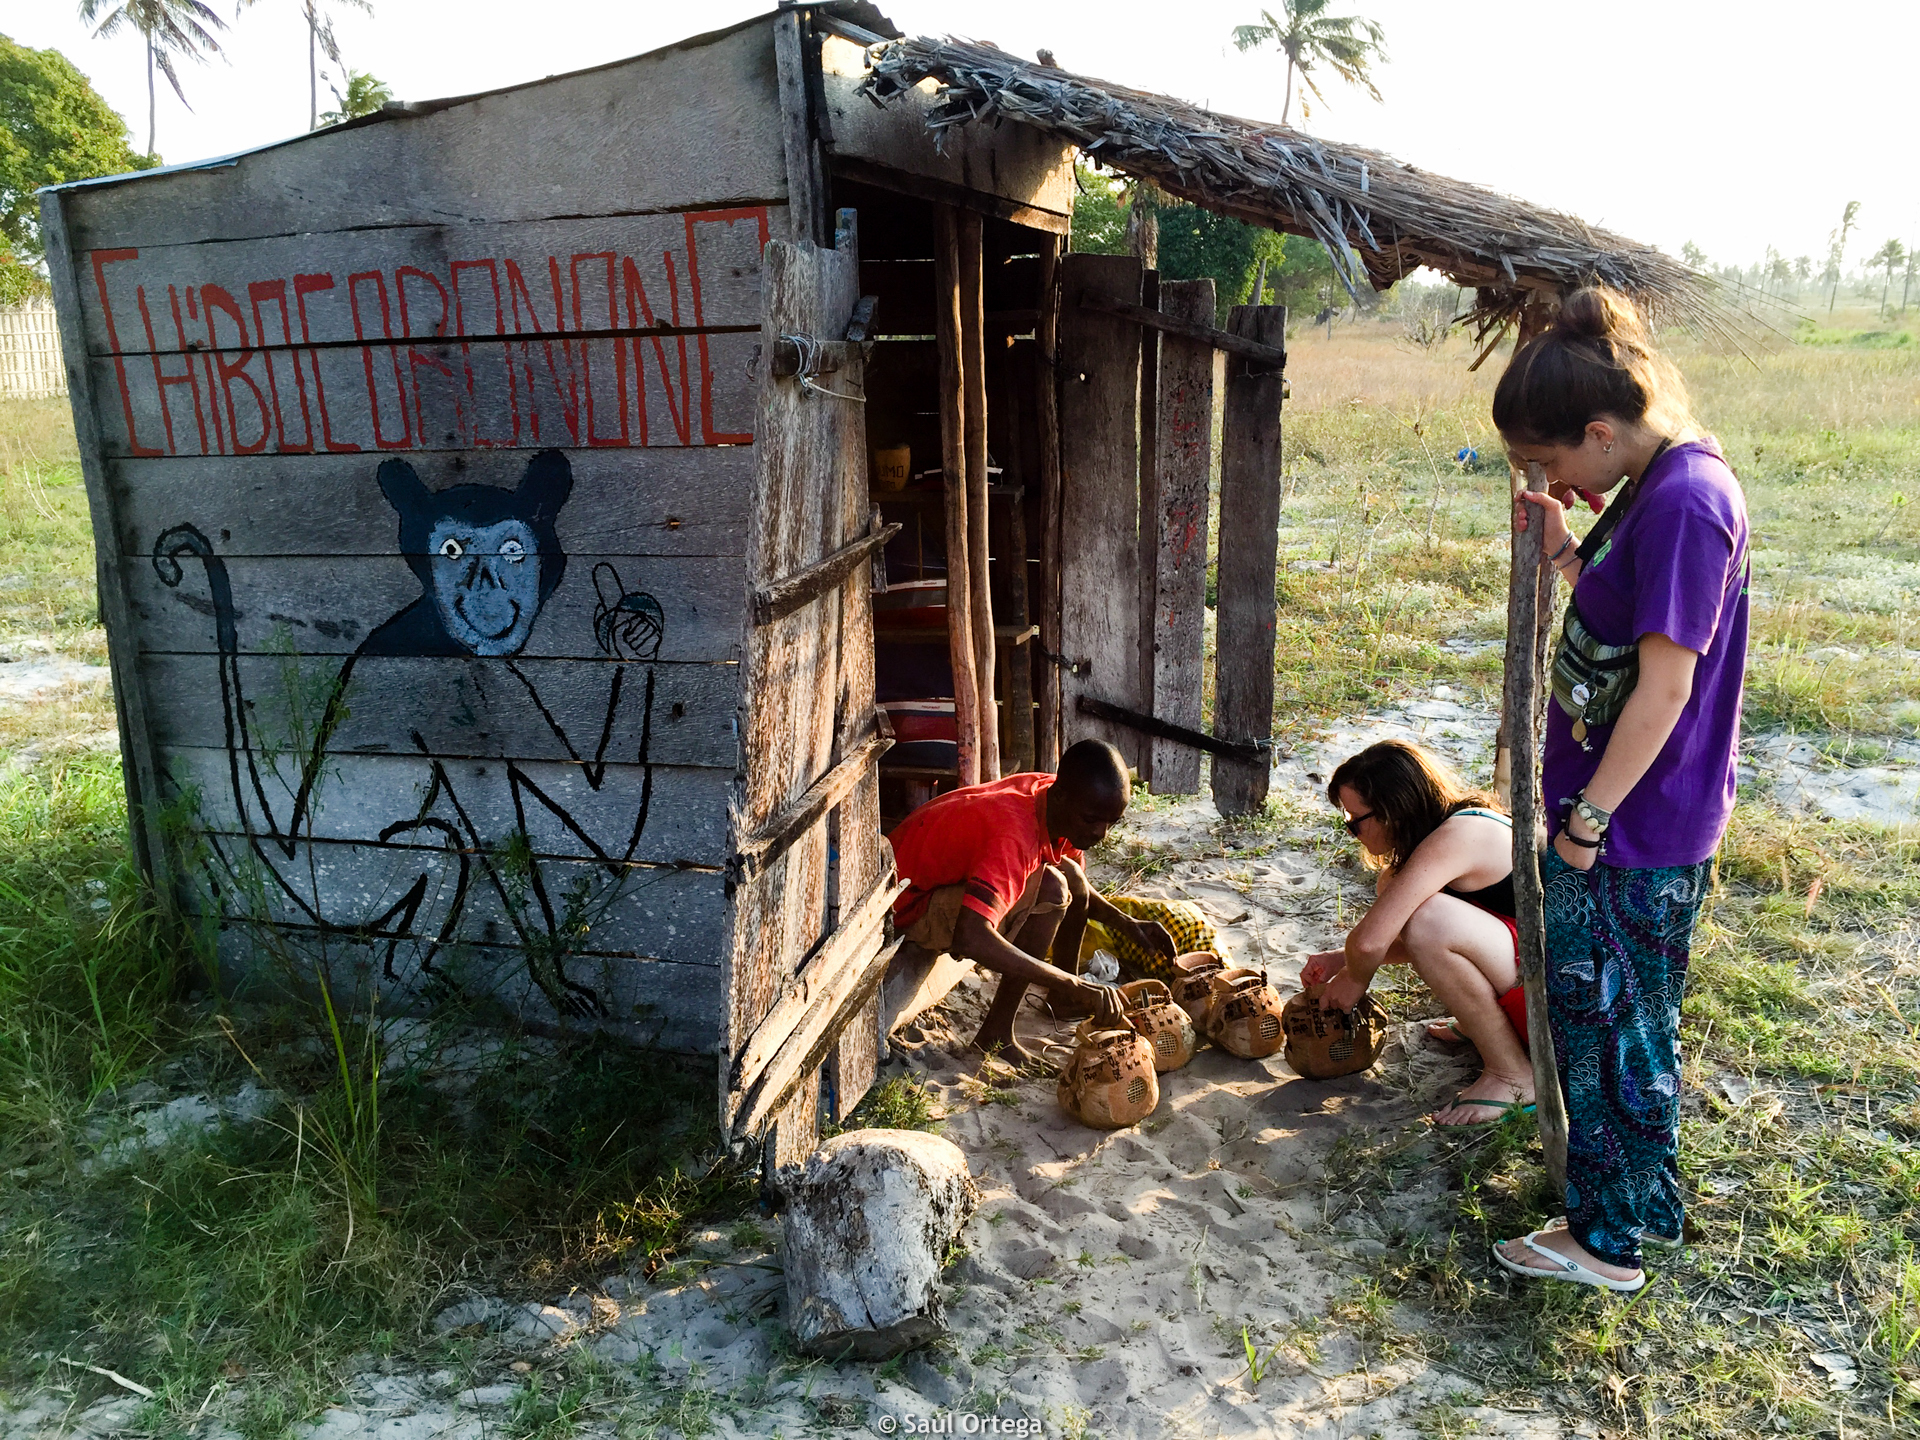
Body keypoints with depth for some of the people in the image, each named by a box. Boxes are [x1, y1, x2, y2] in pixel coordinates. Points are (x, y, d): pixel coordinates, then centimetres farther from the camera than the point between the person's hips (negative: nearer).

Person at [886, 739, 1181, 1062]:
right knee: (1049, 889, -26)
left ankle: (1063, 998, 25)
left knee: (1071, 875, 3)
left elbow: (1077, 885, 12)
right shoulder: (1015, 837, -35)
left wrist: (1126, 924, -4)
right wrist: (1070, 984, -43)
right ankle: (996, 1035, -16)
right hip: (911, 905, -9)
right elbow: (969, 939, -47)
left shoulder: (1058, 805, -8)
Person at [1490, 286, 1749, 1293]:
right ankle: (1642, 1202, 39)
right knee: (1604, 1012, 21)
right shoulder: (1654, 487, 7)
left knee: (1610, 1022, 4)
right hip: (1615, 811, 9)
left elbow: (1665, 685, -24)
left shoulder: (1684, 504, -22)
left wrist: (1587, 816, -18)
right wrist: (1562, 554, 2)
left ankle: (1608, 1238, 22)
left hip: (1634, 832, -9)